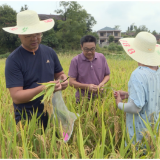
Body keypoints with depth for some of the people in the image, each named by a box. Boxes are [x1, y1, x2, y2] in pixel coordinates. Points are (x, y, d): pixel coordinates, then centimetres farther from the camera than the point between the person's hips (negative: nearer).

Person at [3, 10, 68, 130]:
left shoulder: (50, 52, 0)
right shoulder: (14, 60, -14)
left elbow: (59, 73, 14)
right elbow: (16, 97, -19)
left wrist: (63, 79, -10)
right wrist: (43, 88, -32)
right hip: (27, 120, -4)